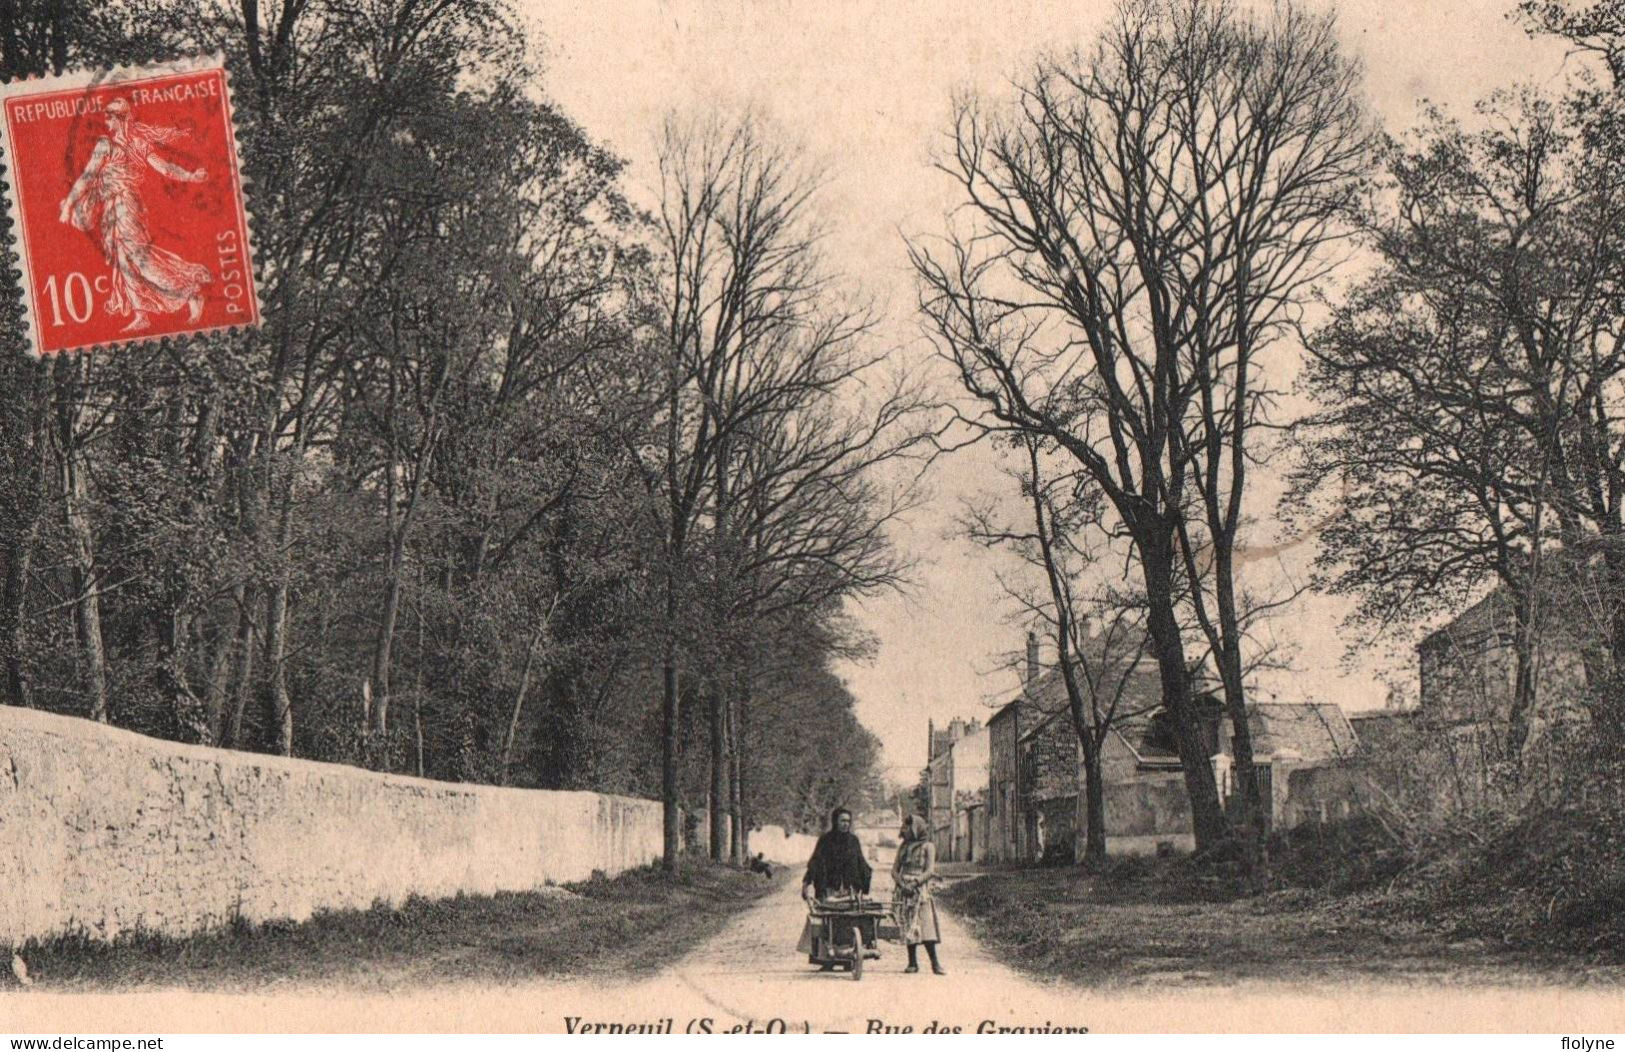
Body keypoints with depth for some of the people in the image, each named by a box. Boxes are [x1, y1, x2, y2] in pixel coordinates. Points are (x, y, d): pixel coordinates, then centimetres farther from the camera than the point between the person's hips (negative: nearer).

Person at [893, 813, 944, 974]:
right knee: (908, 926, 0)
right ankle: (913, 962, 4)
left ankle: (935, 962, -12)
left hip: (921, 889, -5)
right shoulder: (903, 847, 18)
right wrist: (900, 882, -7)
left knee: (925, 924, -13)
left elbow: (930, 870, -6)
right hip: (904, 891, 5)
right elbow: (894, 869, 12)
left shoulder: (927, 846, 3)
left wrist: (914, 883, -18)